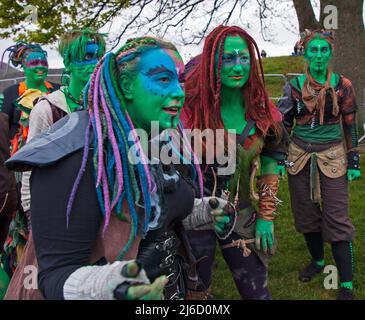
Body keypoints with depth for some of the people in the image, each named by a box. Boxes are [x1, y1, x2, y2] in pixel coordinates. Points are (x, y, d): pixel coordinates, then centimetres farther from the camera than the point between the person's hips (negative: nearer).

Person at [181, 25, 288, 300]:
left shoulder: (262, 110, -5)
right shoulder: (190, 108, -17)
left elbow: (270, 165, 6)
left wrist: (266, 217, 4)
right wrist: (196, 210, -16)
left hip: (241, 214, 3)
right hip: (194, 215, -3)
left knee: (256, 290, 11)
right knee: (197, 290, 14)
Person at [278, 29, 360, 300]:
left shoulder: (342, 85, -1)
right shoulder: (295, 86, 1)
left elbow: (350, 125, 4)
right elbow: (284, 123, 6)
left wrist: (354, 161, 1)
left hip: (331, 157, -2)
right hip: (300, 156, 2)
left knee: (336, 219, -5)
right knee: (306, 215, 12)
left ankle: (347, 286, 2)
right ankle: (318, 261, 36)